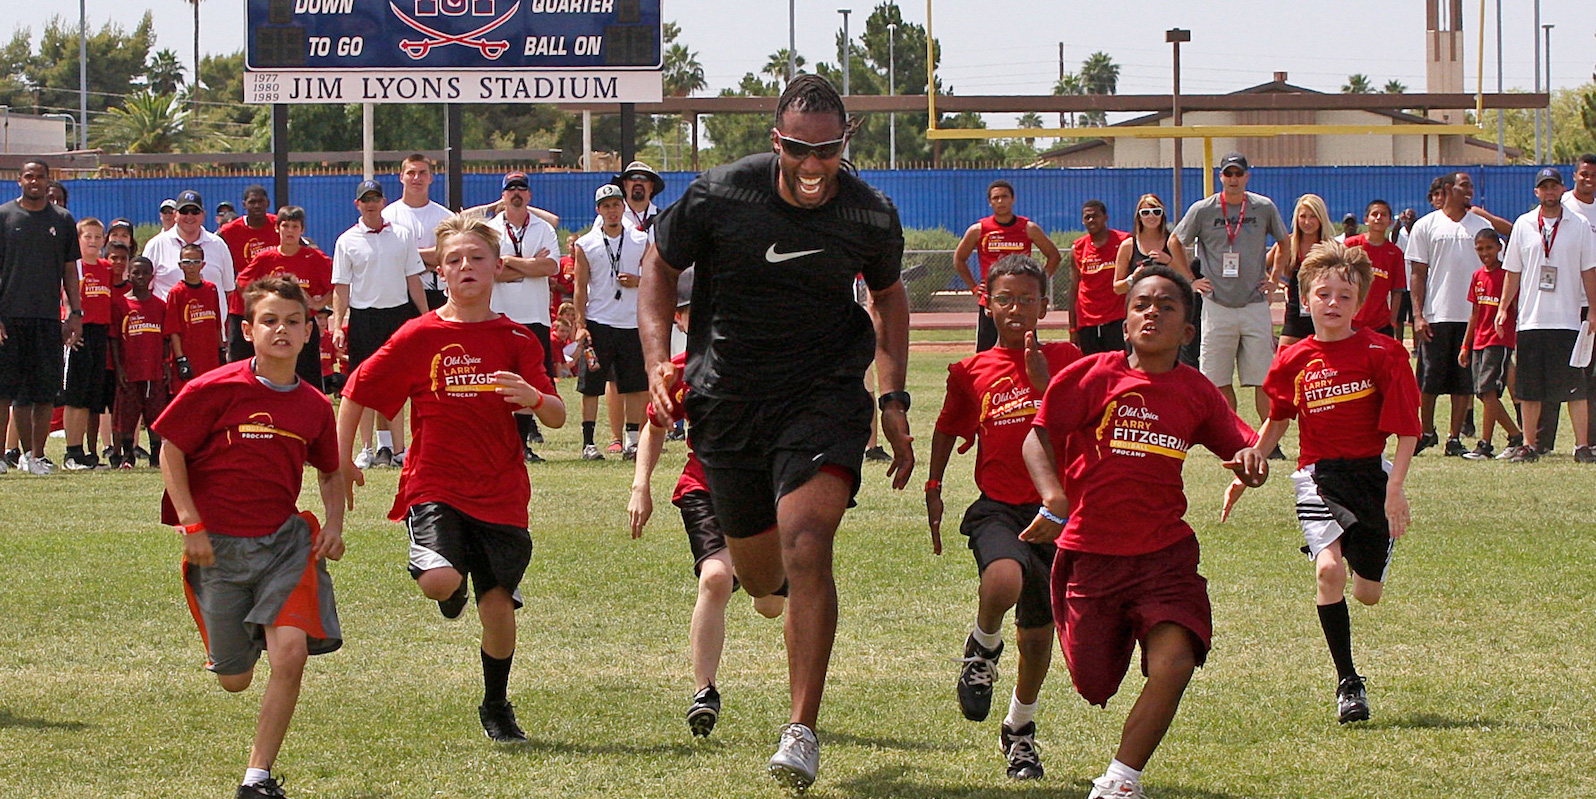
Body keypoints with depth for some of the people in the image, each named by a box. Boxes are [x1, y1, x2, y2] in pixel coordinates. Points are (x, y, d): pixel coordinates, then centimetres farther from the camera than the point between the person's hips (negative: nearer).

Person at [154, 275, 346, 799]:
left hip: (286, 540, 2)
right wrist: (191, 524, -10)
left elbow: (330, 472, 20)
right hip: (218, 547, -2)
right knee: (234, 679, 6)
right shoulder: (216, 390, -10)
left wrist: (334, 523, 5)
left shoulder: (315, 407, 3)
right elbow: (171, 451, -4)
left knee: (290, 651, -21)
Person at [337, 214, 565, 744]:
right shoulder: (419, 337, -1)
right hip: (434, 487, -2)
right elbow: (357, 392, 7)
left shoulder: (516, 341, 4)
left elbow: (557, 417, -2)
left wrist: (533, 397, -24)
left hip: (500, 494, 2)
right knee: (440, 579, -26)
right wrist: (342, 462, 5)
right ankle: (452, 591, 14)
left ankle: (496, 706, 26)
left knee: (498, 606, 2)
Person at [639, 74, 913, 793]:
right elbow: (659, 268, 3)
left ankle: (802, 731, -17)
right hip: (726, 399, 1)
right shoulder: (719, 196, -13)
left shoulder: (872, 216, -8)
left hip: (824, 395, -1)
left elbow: (888, 295, 13)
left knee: (806, 550, -23)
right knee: (761, 577, 13)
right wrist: (659, 361, -10)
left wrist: (894, 398, 7)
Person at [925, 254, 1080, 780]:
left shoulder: (1064, 359, 3)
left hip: (1052, 509, 1)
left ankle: (1020, 729, 30)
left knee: (1039, 630, 7)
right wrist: (933, 486, 14)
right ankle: (983, 649, 0)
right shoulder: (971, 372, 5)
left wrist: (1043, 382, -21)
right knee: (1003, 581, -33)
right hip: (996, 507, -1)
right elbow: (949, 428, 19)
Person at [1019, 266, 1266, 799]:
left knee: (1174, 664, -21)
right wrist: (1053, 497, -21)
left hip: (1164, 552, 1)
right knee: (1093, 684, 4)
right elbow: (1038, 436, -4)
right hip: (1089, 552, -1)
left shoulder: (1197, 392, 4)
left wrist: (1251, 460, -9)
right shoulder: (1091, 376, -4)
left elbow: (1240, 444, 15)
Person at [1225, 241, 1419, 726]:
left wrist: (1394, 488, -12)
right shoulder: (1294, 362, 1)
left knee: (1369, 592, 5)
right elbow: (1277, 422, 18)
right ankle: (1347, 681, -12)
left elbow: (1407, 429, -6)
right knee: (1329, 568, -23)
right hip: (1318, 476, 1)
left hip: (1371, 473, -1)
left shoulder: (1381, 354, -7)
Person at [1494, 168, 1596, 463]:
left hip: (1568, 320, -2)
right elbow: (1512, 272, 12)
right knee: (1530, 388, 4)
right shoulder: (1524, 225, 8)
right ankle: (1528, 446, 11)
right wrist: (1502, 309, 5)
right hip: (1531, 320, 2)